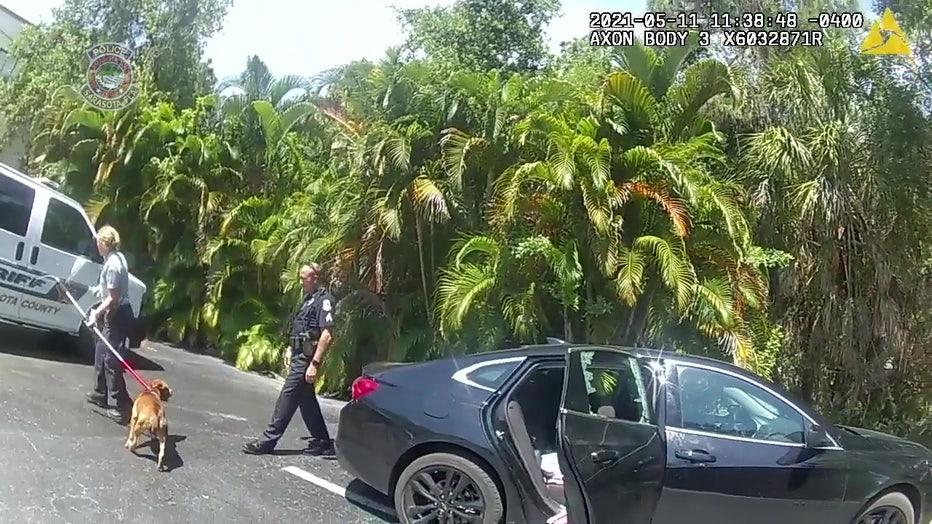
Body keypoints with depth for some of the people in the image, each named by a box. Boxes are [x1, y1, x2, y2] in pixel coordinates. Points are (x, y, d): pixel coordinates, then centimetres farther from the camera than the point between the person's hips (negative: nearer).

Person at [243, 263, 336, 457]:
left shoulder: (324, 300, -14)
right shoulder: (308, 299, 16)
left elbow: (326, 336, -20)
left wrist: (314, 364, -23)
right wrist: (292, 358, 21)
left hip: (306, 358, -10)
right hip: (298, 356, 10)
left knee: (288, 396, -5)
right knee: (307, 400, 12)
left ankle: (268, 440, 2)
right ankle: (322, 442, 19)